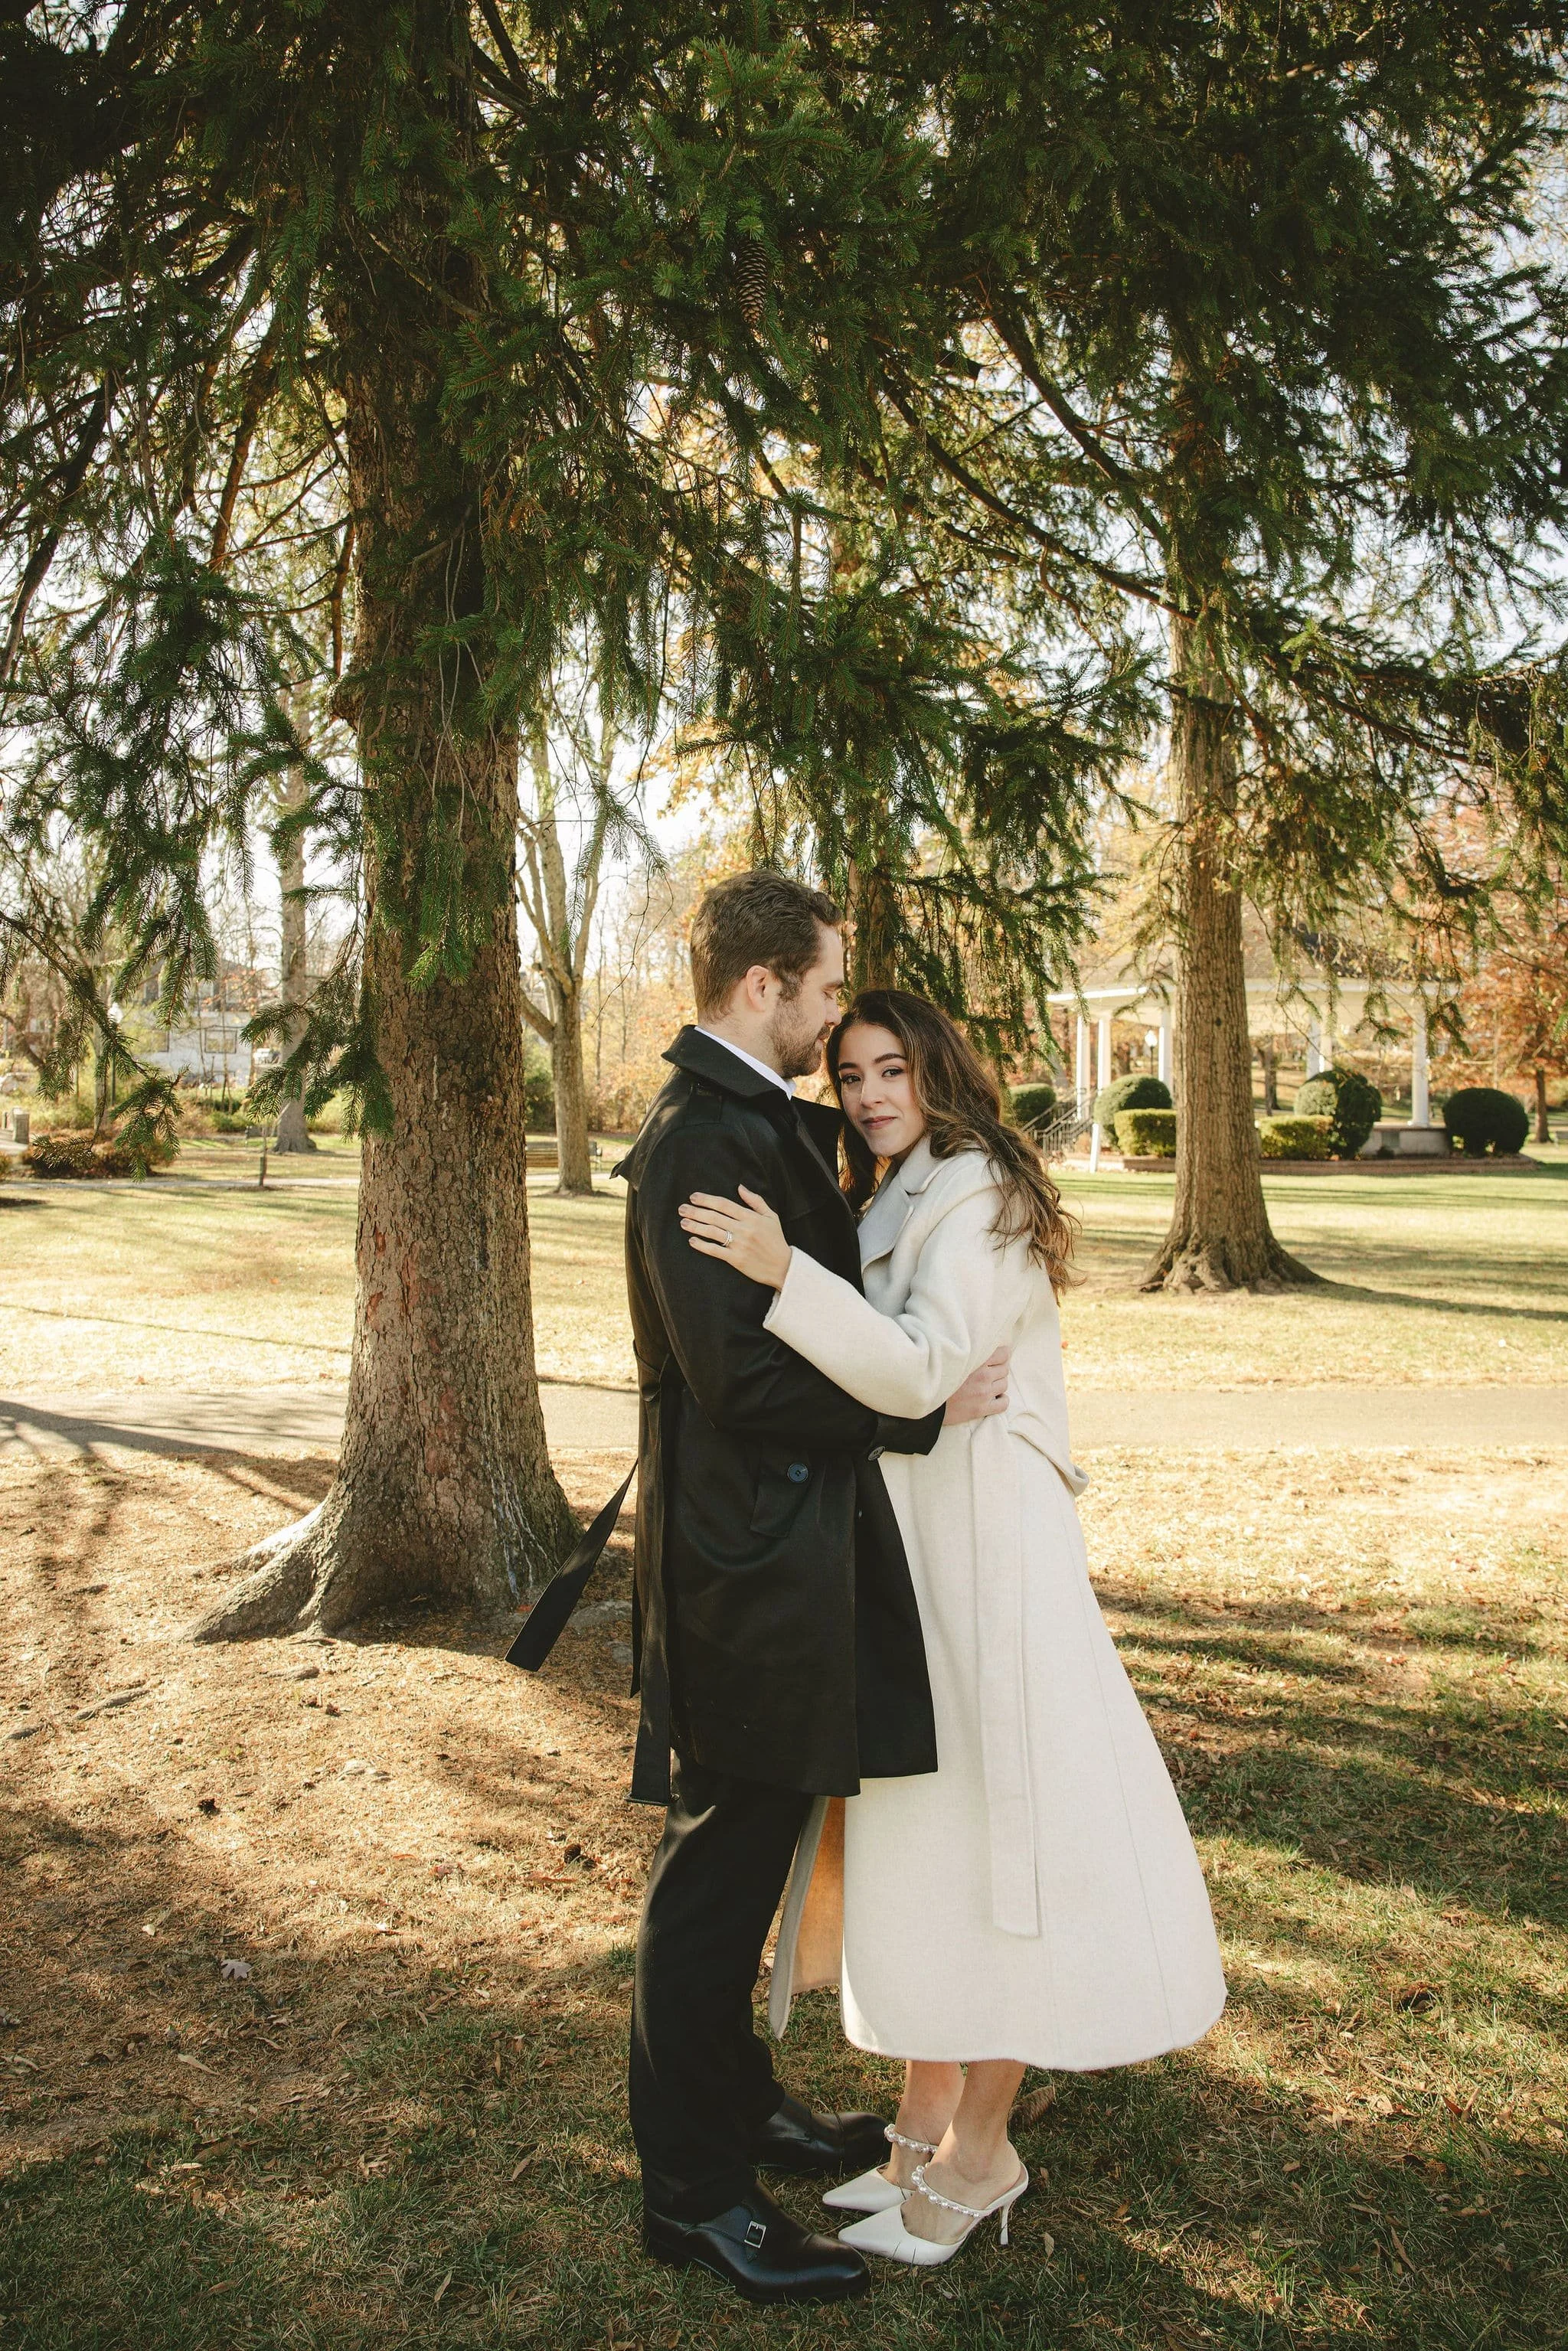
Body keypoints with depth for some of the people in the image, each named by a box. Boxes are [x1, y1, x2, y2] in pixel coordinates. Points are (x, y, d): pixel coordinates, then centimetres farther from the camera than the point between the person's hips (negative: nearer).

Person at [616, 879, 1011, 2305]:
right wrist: (926, 1409, -17)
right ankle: (694, 2191, 22)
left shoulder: (761, 1119, 11)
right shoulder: (702, 1139, -21)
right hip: (749, 1556, -10)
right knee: (721, 1864, 4)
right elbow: (742, 1375, -25)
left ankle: (737, 2101, 40)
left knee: (746, 1852, 22)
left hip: (785, 1541, 10)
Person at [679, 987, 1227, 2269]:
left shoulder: (977, 1198, -12)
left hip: (981, 1541, -9)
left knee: (986, 1824, -1)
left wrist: (786, 1272, -32)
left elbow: (922, 1368, -25)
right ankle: (925, 2122, 26)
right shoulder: (882, 1206, 15)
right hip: (896, 1538, 9)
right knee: (911, 1825, 13)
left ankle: (979, 2156, 14)